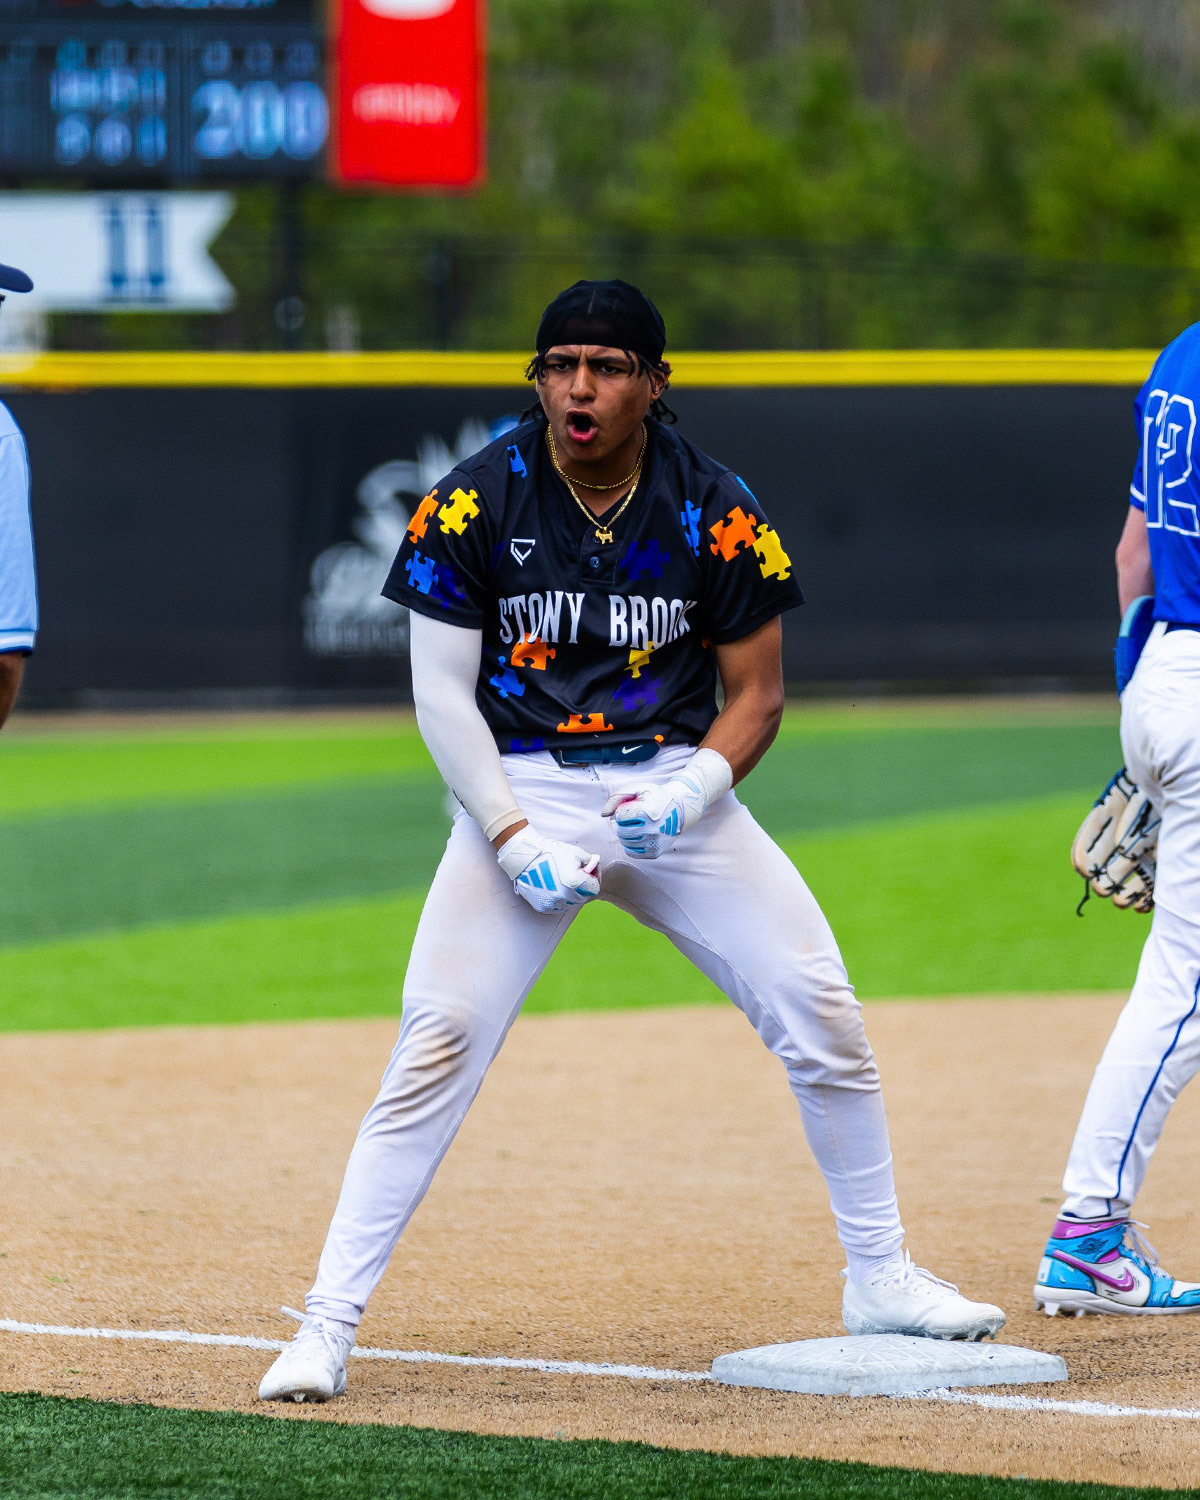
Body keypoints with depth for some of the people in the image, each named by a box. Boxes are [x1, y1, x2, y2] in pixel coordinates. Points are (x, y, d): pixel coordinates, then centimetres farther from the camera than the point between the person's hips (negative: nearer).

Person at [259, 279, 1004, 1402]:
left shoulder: (717, 512, -6)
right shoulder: (473, 504, -9)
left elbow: (756, 695, 2)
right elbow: (442, 688, -7)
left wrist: (691, 793, -18)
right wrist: (513, 841, -18)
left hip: (675, 787, 2)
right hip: (521, 792, -2)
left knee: (822, 1016, -3)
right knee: (437, 1045, -17)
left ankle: (880, 1278, 17)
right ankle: (325, 1326, -14)